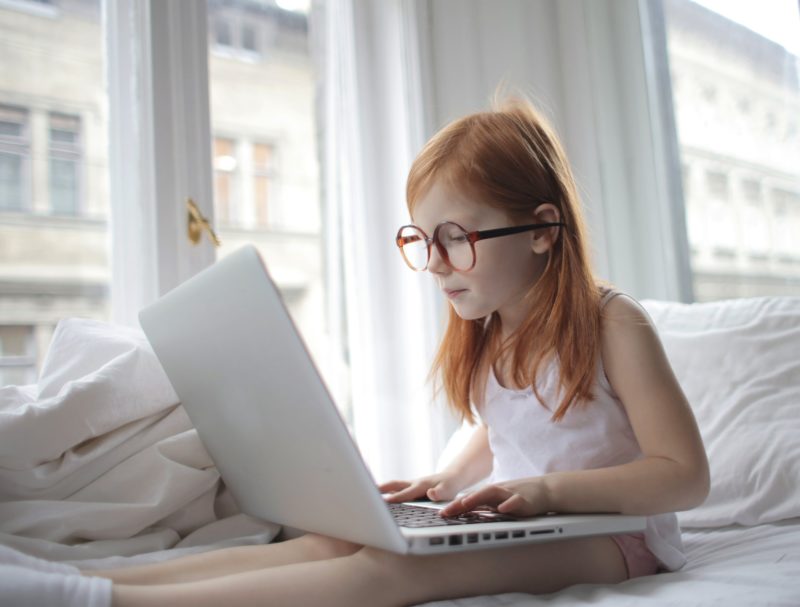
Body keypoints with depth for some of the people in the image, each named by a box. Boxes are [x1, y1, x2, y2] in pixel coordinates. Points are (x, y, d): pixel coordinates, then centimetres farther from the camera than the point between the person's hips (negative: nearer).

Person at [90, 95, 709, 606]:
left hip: (613, 532, -6)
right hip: (513, 523, 7)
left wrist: (547, 489, -25)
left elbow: (687, 475, -14)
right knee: (329, 544, -22)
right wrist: (451, 480, 6)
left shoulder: (612, 324, -12)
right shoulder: (482, 335, 8)